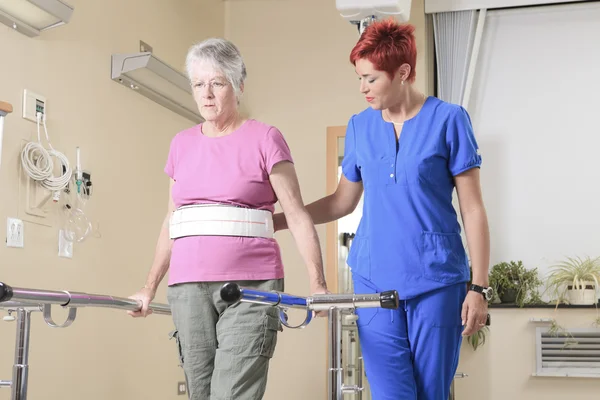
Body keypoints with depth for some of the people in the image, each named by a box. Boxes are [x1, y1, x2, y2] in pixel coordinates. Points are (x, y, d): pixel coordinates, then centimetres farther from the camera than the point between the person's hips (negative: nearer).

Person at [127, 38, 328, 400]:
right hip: (188, 288, 5)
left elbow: (297, 216, -3)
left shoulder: (264, 139, 2)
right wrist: (150, 287, 21)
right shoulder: (182, 144, 16)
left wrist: (318, 285, -13)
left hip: (250, 286, -4)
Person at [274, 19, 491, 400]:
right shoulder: (360, 126, 9)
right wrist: (273, 221, 12)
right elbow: (342, 202, 18)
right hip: (375, 280, 3)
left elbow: (473, 210, -2)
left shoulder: (448, 119, -3)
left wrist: (479, 287, -6)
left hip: (437, 281, -3)